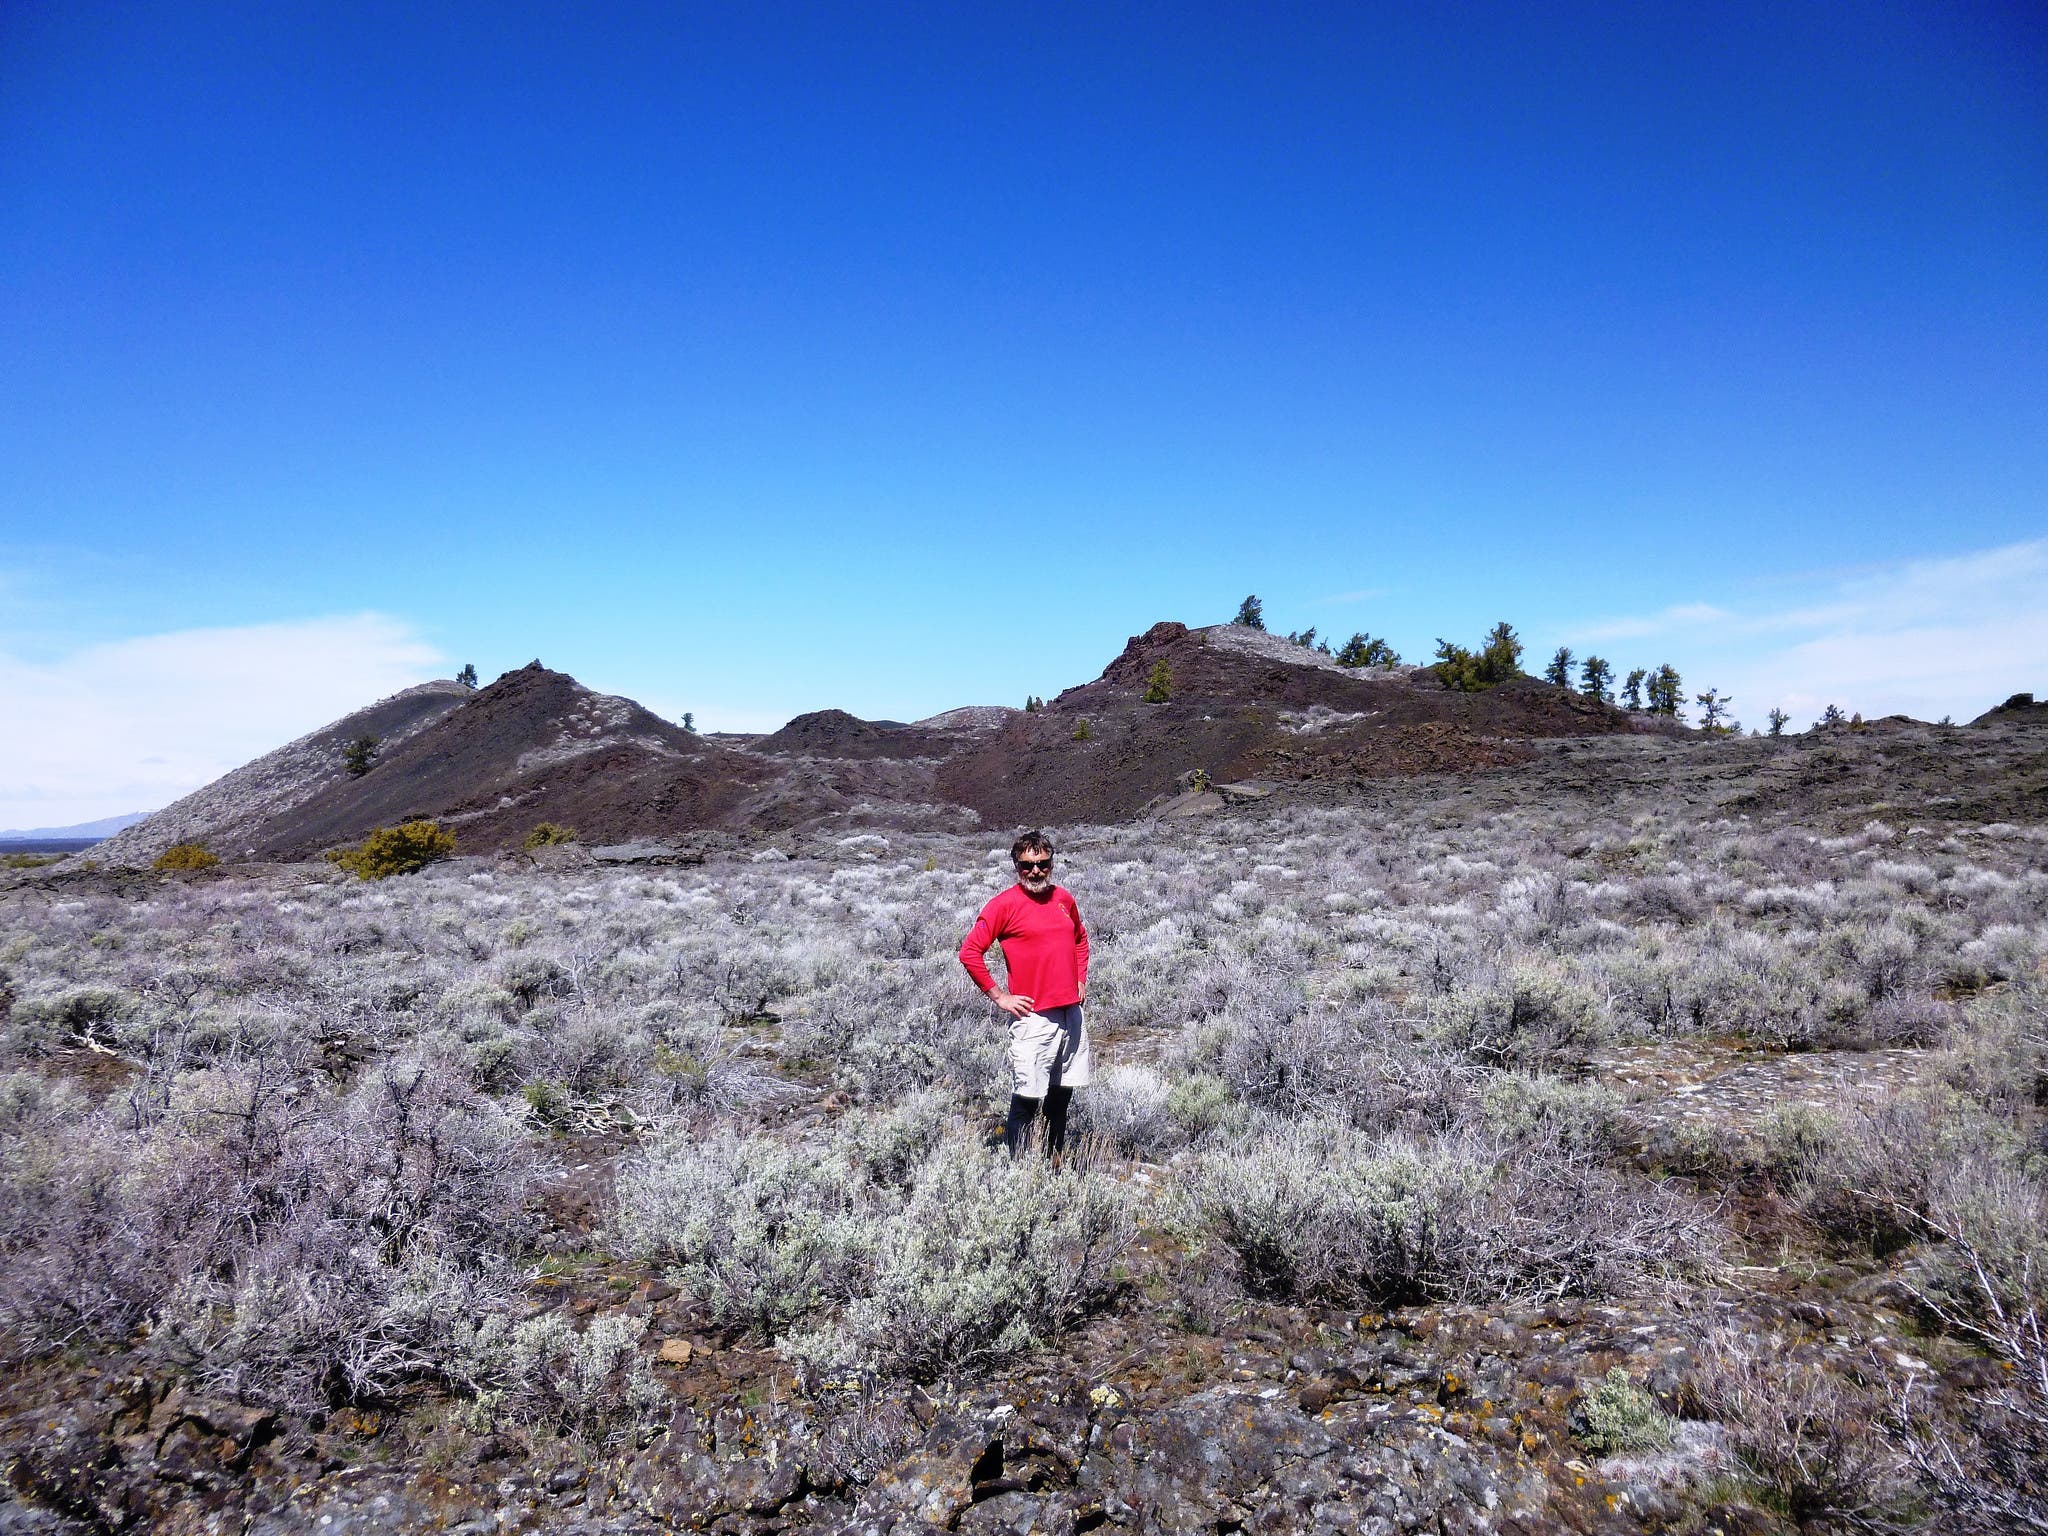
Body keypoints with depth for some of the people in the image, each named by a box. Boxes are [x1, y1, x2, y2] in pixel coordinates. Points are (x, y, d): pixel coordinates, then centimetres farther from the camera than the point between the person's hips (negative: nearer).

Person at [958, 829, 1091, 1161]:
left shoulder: (1064, 899, 10)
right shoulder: (1004, 904, -9)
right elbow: (969, 952, -12)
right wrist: (1000, 997, -11)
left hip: (1071, 1014, 6)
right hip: (1034, 1018, -6)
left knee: (1062, 1096, 14)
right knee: (1026, 1100, -4)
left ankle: (1056, 1165, 28)